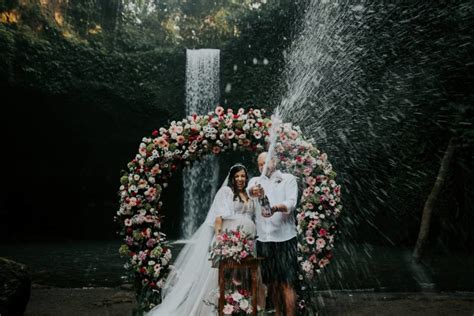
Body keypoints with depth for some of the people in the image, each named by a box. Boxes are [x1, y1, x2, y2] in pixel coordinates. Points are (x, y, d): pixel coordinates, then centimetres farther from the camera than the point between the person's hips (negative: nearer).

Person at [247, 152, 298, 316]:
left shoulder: (288, 179, 5)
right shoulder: (256, 181, 13)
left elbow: (291, 202, -11)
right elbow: (249, 189, -11)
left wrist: (276, 208, -33)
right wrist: (253, 191, -36)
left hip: (284, 237, -3)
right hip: (263, 238, 4)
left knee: (286, 283, -4)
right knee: (271, 282, 13)